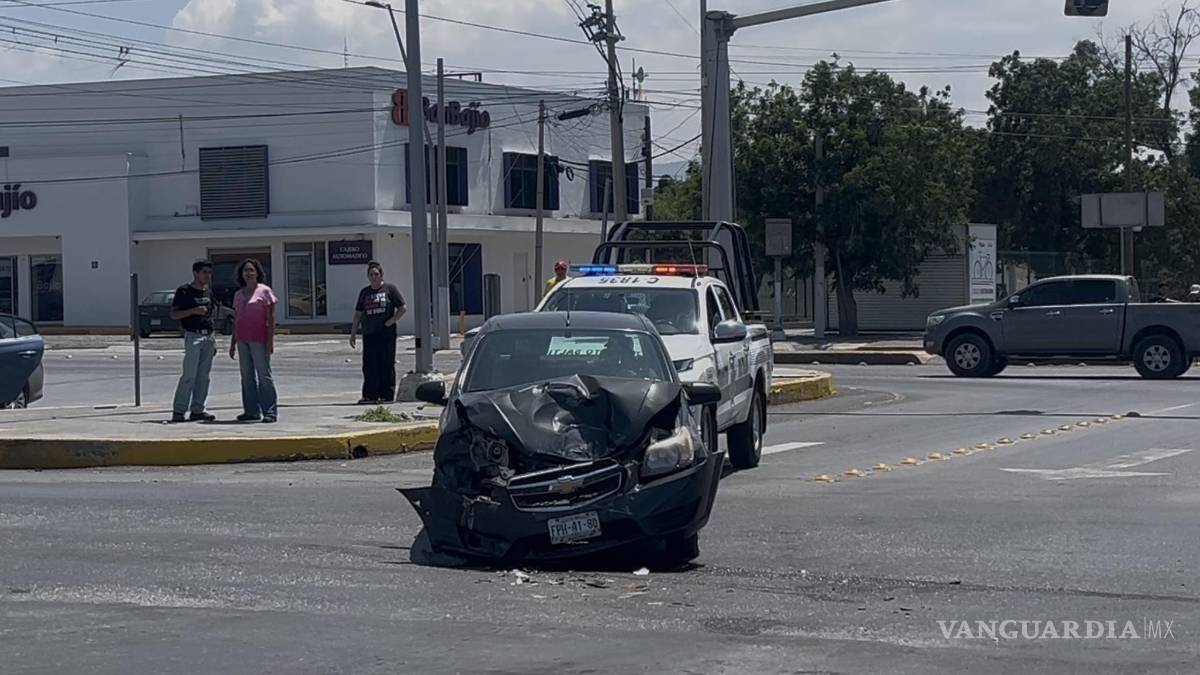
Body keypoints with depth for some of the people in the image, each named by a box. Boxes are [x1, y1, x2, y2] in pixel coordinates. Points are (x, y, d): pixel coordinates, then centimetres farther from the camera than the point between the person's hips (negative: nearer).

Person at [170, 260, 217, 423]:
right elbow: (174, 314, -8)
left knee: (203, 375, 6)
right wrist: (194, 310, -21)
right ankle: (179, 410, -7)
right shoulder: (184, 291, -5)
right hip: (193, 336, -7)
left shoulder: (208, 292, 16)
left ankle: (198, 409, 11)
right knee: (189, 375, -10)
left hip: (208, 337, 7)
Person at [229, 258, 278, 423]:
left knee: (264, 375, -6)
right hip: (242, 340, 6)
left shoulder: (264, 291, -2)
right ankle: (251, 411, 11)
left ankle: (270, 411, -5)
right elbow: (236, 320, 19)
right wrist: (233, 343, 16)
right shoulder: (238, 294, 15)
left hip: (259, 339, -6)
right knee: (247, 376, 7)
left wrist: (270, 341, -13)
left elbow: (271, 318, -6)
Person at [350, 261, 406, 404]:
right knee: (369, 366, 2)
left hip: (386, 334, -4)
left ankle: (387, 395, 3)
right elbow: (358, 314, 17)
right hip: (369, 335, 4)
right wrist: (353, 334, 13)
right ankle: (370, 395, 5)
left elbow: (403, 308, 0)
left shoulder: (390, 289, 2)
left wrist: (390, 321, -10)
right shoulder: (364, 292, 14)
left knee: (387, 365, -2)